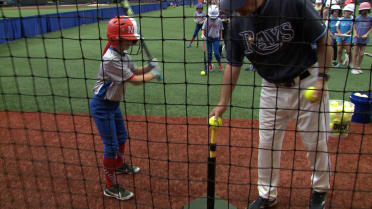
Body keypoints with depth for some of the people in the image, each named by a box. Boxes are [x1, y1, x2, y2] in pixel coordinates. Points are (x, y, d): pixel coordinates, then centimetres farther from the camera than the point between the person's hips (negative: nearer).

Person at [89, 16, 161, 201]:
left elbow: (135, 71, 15)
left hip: (113, 104, 9)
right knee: (111, 146, -4)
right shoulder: (110, 59, -28)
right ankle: (110, 187, 11)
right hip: (102, 105, -9)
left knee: (121, 137, 24)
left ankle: (120, 165, 49)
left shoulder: (123, 55, 1)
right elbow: (134, 80, -24)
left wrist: (149, 67, -2)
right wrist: (154, 74, -9)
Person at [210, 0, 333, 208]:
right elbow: (233, 64, -2)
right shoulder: (238, 22, -9)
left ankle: (320, 190, 37)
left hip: (307, 83, -3)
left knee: (316, 142, 11)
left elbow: (323, 40, -11)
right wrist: (223, 103, -3)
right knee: (267, 144, 10)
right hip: (272, 88, 3)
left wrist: (323, 77, -16)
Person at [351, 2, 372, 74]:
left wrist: (366, 34, -8)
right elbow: (354, 27, 5)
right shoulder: (357, 18, -2)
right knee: (355, 53, 1)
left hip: (364, 39, 2)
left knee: (361, 54, 6)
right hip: (357, 38, -2)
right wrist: (355, 34, -11)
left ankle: (358, 67, 18)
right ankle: (354, 68, 6)